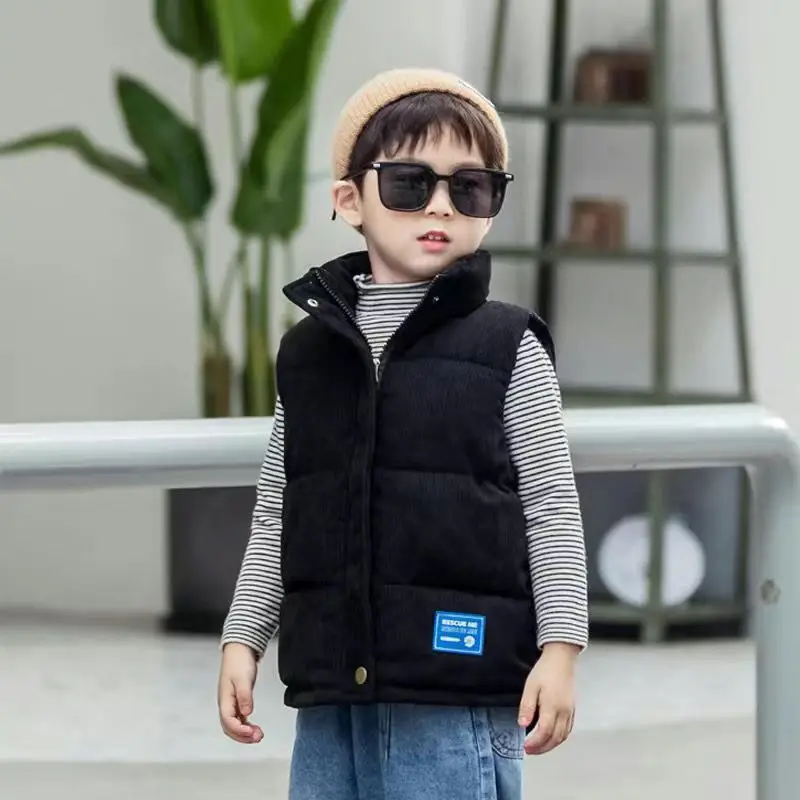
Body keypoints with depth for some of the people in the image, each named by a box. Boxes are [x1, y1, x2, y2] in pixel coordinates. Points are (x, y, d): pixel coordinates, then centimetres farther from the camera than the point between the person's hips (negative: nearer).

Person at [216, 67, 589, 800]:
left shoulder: (506, 348, -1)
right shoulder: (308, 351, 11)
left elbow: (552, 510, -1)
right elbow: (277, 518, 16)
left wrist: (559, 648, -7)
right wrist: (243, 637, 11)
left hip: (459, 692, -4)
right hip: (331, 691, 5)